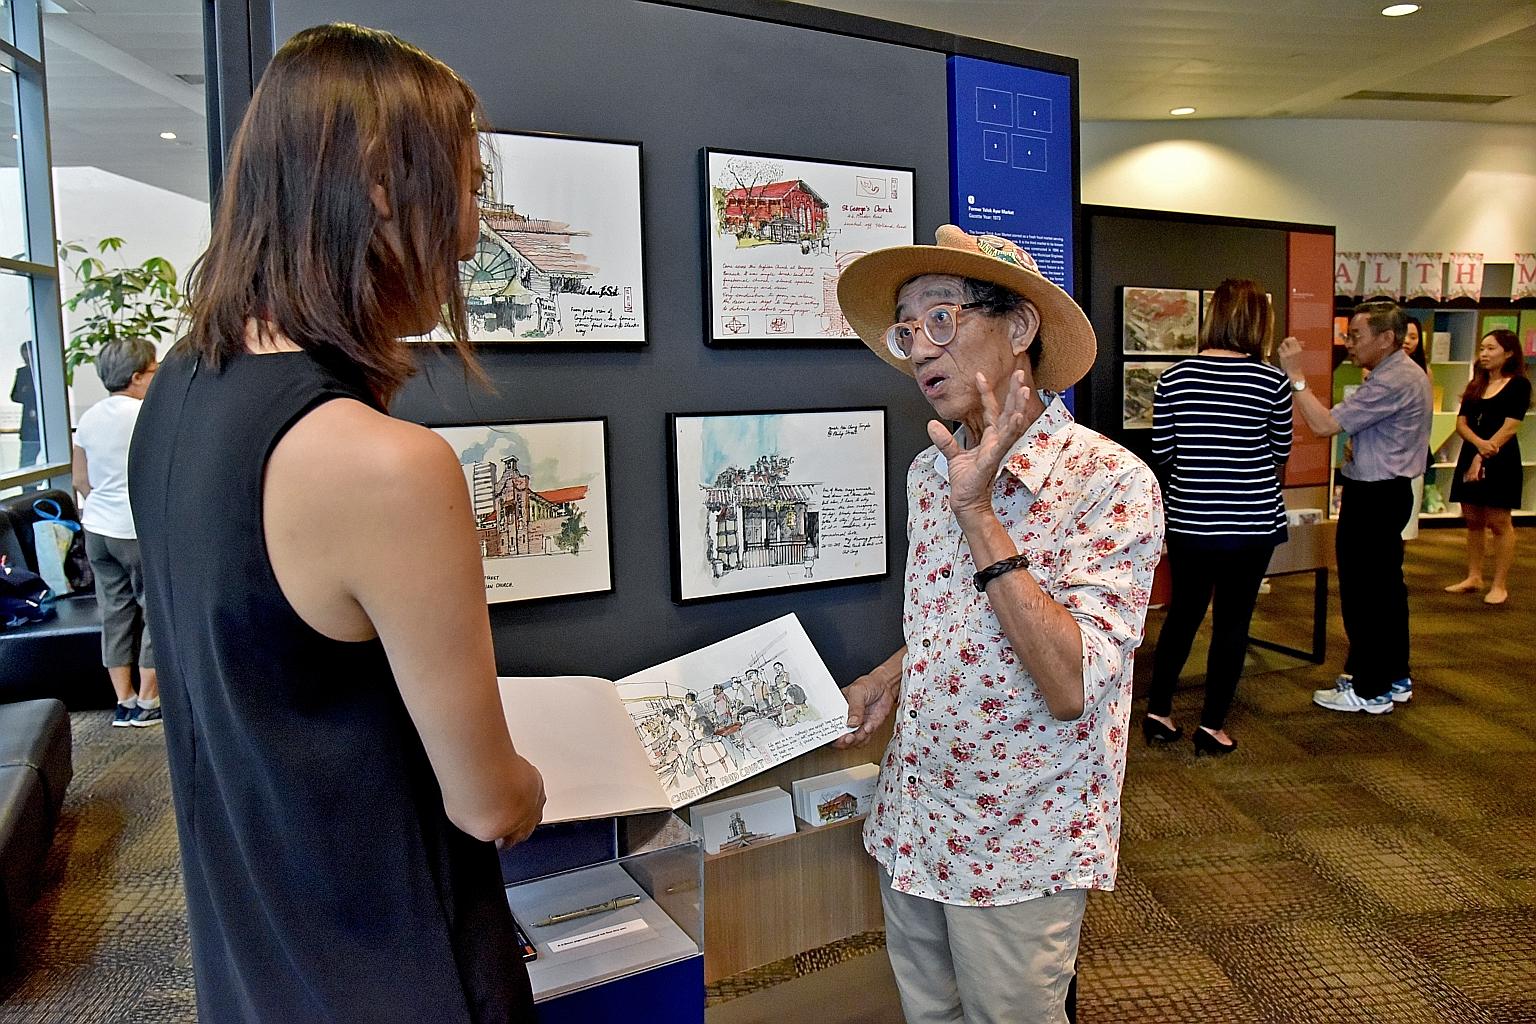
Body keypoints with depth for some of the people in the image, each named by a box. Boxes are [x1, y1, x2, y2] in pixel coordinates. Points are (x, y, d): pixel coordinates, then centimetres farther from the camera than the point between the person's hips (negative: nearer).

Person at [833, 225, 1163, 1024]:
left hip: (1018, 852, -6)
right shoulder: (930, 471, 1)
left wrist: (978, 513, -30)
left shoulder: (1110, 482, -20)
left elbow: (1072, 686, -29)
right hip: (910, 827, 6)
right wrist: (891, 676, -1)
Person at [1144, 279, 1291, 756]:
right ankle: (1213, 724, 17)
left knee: (1183, 613, 17)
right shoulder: (1273, 382, -8)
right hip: (1252, 523, -2)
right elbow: (1281, 450, 6)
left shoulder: (1173, 379, -5)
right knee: (1232, 622, 9)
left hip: (1188, 520, 2)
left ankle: (1157, 712, 21)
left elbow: (1161, 452, 2)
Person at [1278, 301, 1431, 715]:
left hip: (1372, 498, -11)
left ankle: (1369, 691, 6)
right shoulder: (1407, 373, 13)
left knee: (1363, 594, -3)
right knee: (1387, 587, 18)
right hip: (1389, 491, 11)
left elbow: (1324, 424, -25)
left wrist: (1294, 375, -21)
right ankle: (1395, 678, 29)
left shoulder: (1392, 382, -22)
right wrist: (1359, 446, 10)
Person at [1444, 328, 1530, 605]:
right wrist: (1479, 444, -14)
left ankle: (1500, 586, 2)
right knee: (1473, 521, 9)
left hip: (1500, 461, -6)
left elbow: (1509, 427, -11)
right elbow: (1461, 423, 6)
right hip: (1469, 457, 6)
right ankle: (1473, 578, 17)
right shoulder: (1475, 385, 14)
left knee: (1498, 522, -4)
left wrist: (1483, 457, -16)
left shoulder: (1518, 384, -3)